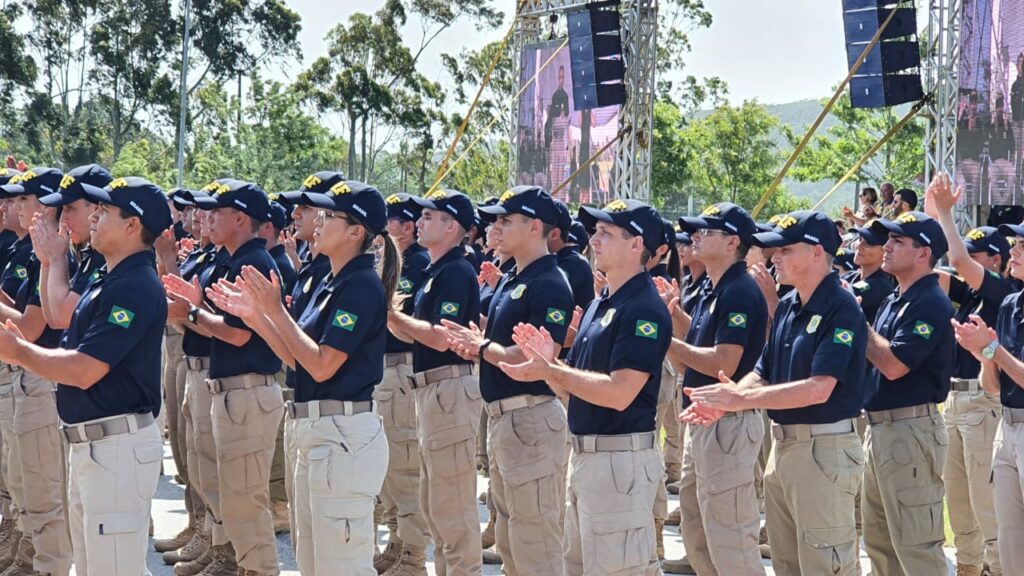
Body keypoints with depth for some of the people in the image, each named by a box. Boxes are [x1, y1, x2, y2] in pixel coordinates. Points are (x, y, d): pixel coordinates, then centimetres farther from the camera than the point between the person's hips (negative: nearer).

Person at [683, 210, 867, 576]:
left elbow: (819, 388, -25)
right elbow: (764, 374, 14)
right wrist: (724, 403, -7)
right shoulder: (787, 306, 11)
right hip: (783, 445, 9)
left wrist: (741, 399, -23)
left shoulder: (841, 309, -16)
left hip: (825, 448, -9)